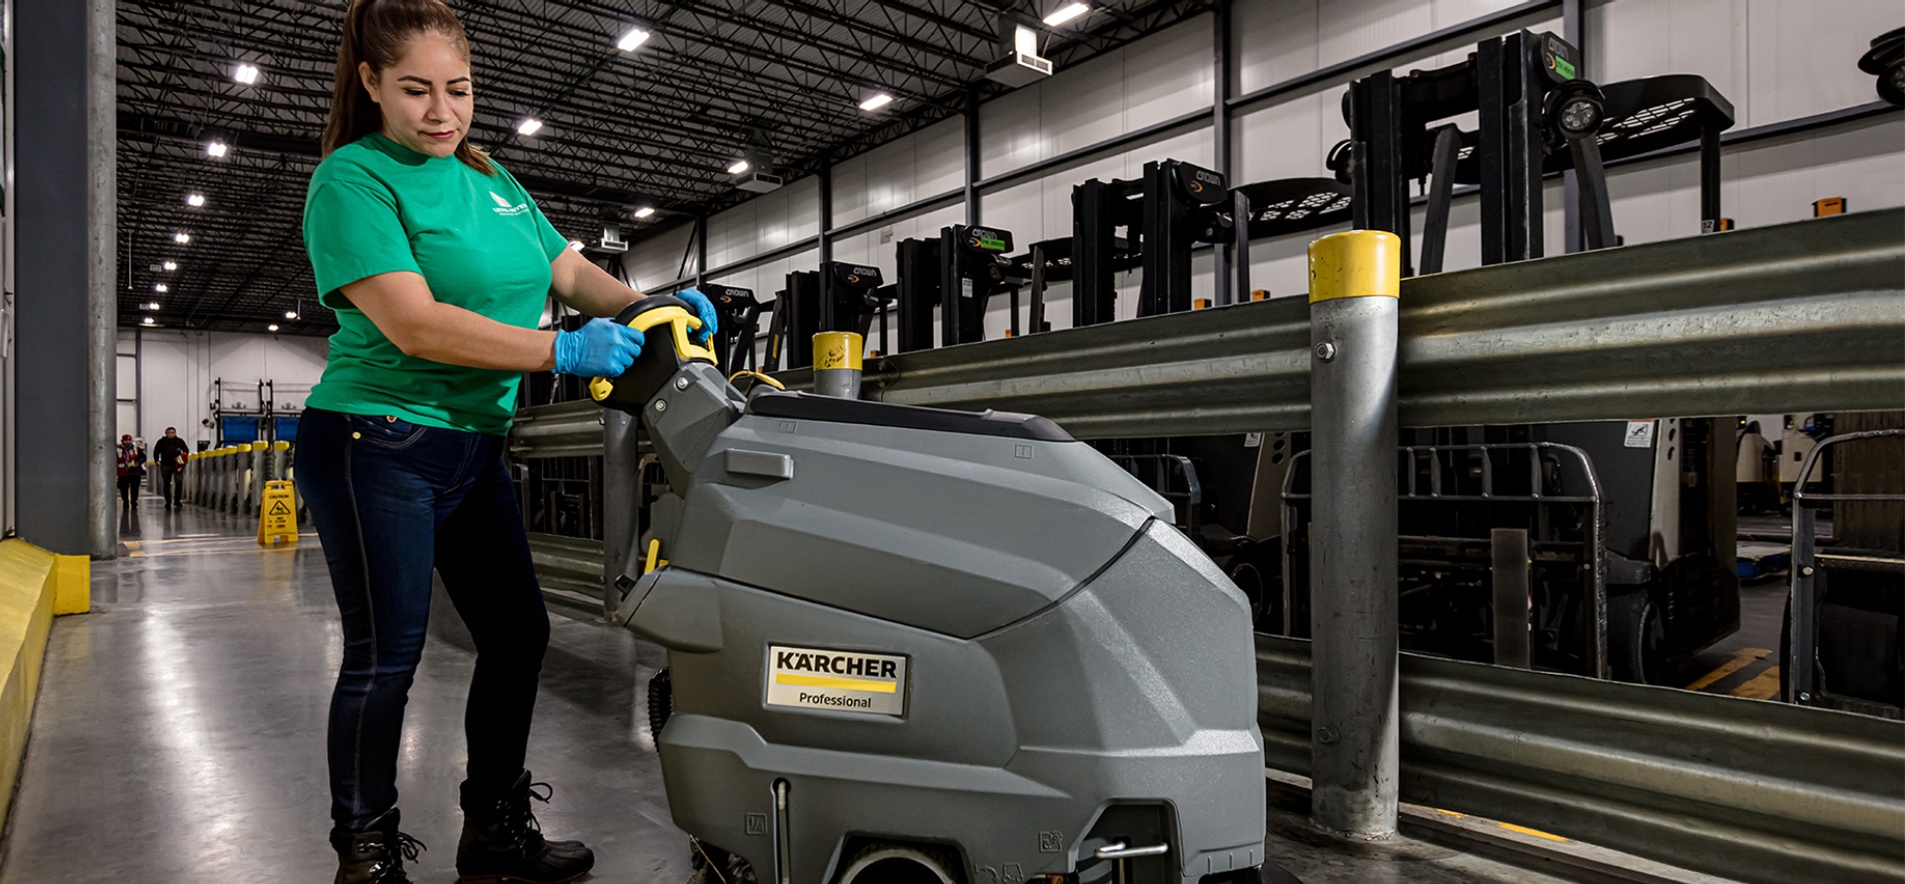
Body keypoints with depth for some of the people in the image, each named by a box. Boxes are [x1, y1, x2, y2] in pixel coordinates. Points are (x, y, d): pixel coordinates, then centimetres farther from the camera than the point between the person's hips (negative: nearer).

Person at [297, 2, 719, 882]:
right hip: (374, 444, -7)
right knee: (386, 655, 0)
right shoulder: (352, 178, -10)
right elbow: (413, 323, -23)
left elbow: (569, 270, 15)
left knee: (518, 635, 9)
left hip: (473, 449, 8)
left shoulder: (489, 177, 13)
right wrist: (563, 351, -28)